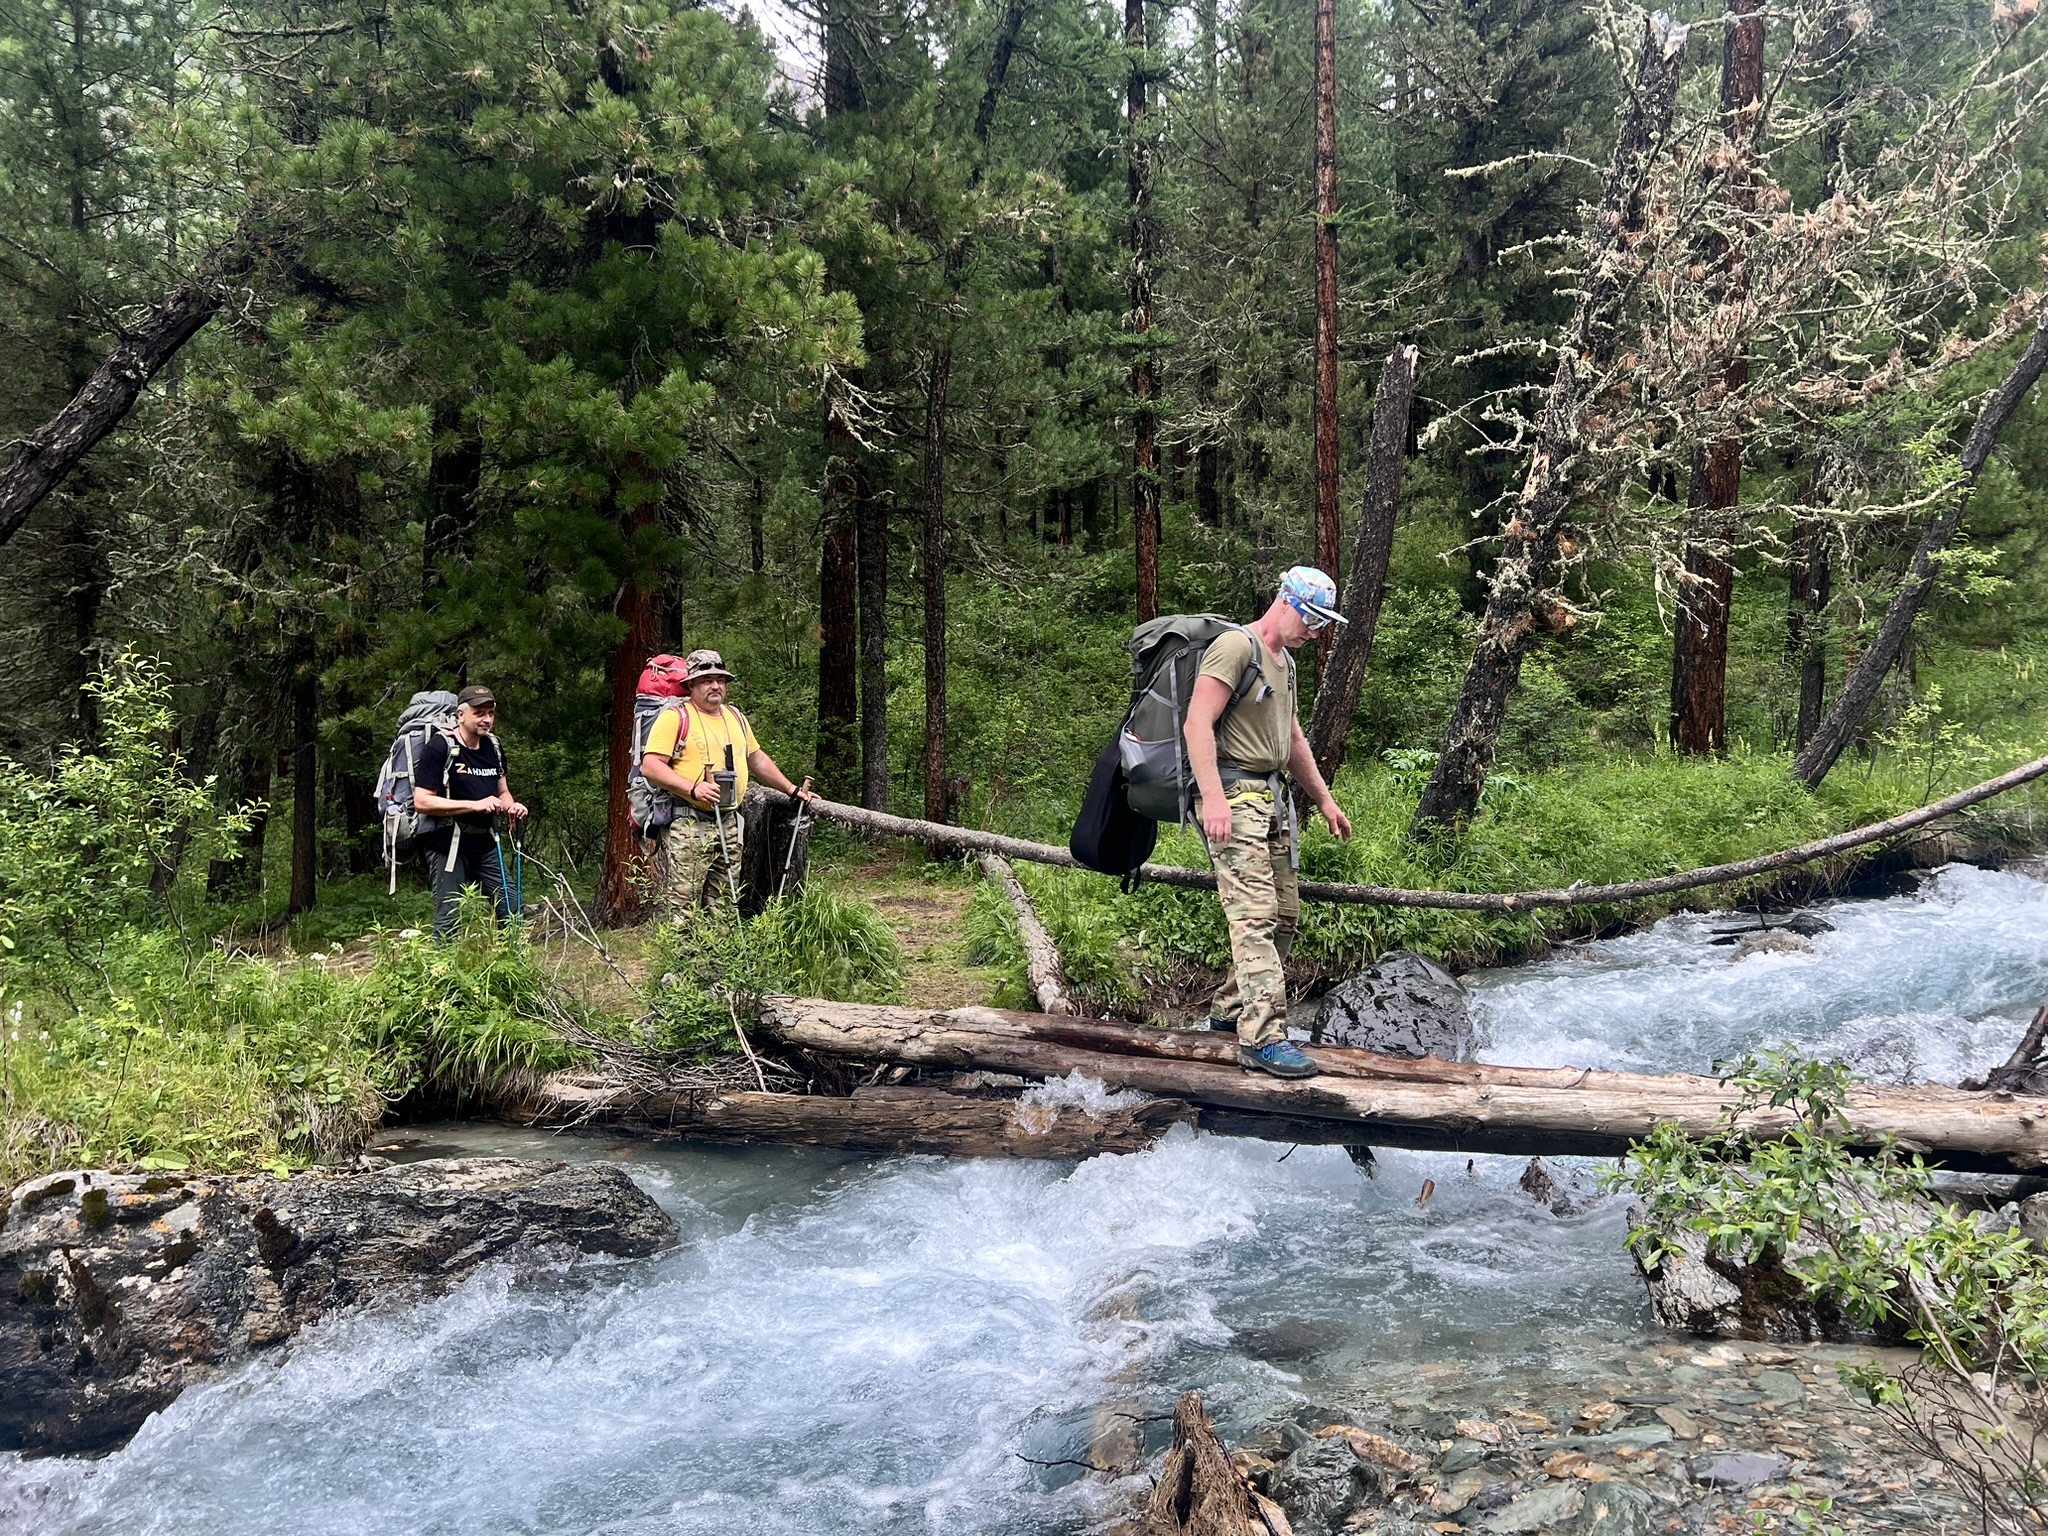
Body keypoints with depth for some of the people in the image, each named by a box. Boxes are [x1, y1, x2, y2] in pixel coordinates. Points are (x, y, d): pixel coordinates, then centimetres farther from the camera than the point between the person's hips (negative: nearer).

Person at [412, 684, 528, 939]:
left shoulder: (493, 746, 10)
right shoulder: (440, 747, -13)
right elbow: (421, 801, -18)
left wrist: (511, 806, -4)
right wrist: (474, 805, -24)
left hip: (486, 844, 7)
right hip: (449, 845, -7)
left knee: (510, 912, 8)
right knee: (448, 919, -4)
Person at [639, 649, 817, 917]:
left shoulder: (735, 716, 20)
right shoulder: (675, 716, -4)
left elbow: (757, 759, 31)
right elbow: (650, 766, -12)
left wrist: (792, 790, 29)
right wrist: (693, 788, -22)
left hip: (729, 824, 7)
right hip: (688, 826, -7)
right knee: (680, 909, -11)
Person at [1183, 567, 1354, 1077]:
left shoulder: (1286, 662, 21)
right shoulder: (1235, 646, -9)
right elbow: (1198, 725, -18)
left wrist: (1324, 800, 29)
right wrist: (1213, 799, -26)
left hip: (1274, 796, 10)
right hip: (1235, 793, -10)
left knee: (1285, 915, 10)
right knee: (1256, 916, -15)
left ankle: (1231, 1007, 24)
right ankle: (1262, 1039, -17)